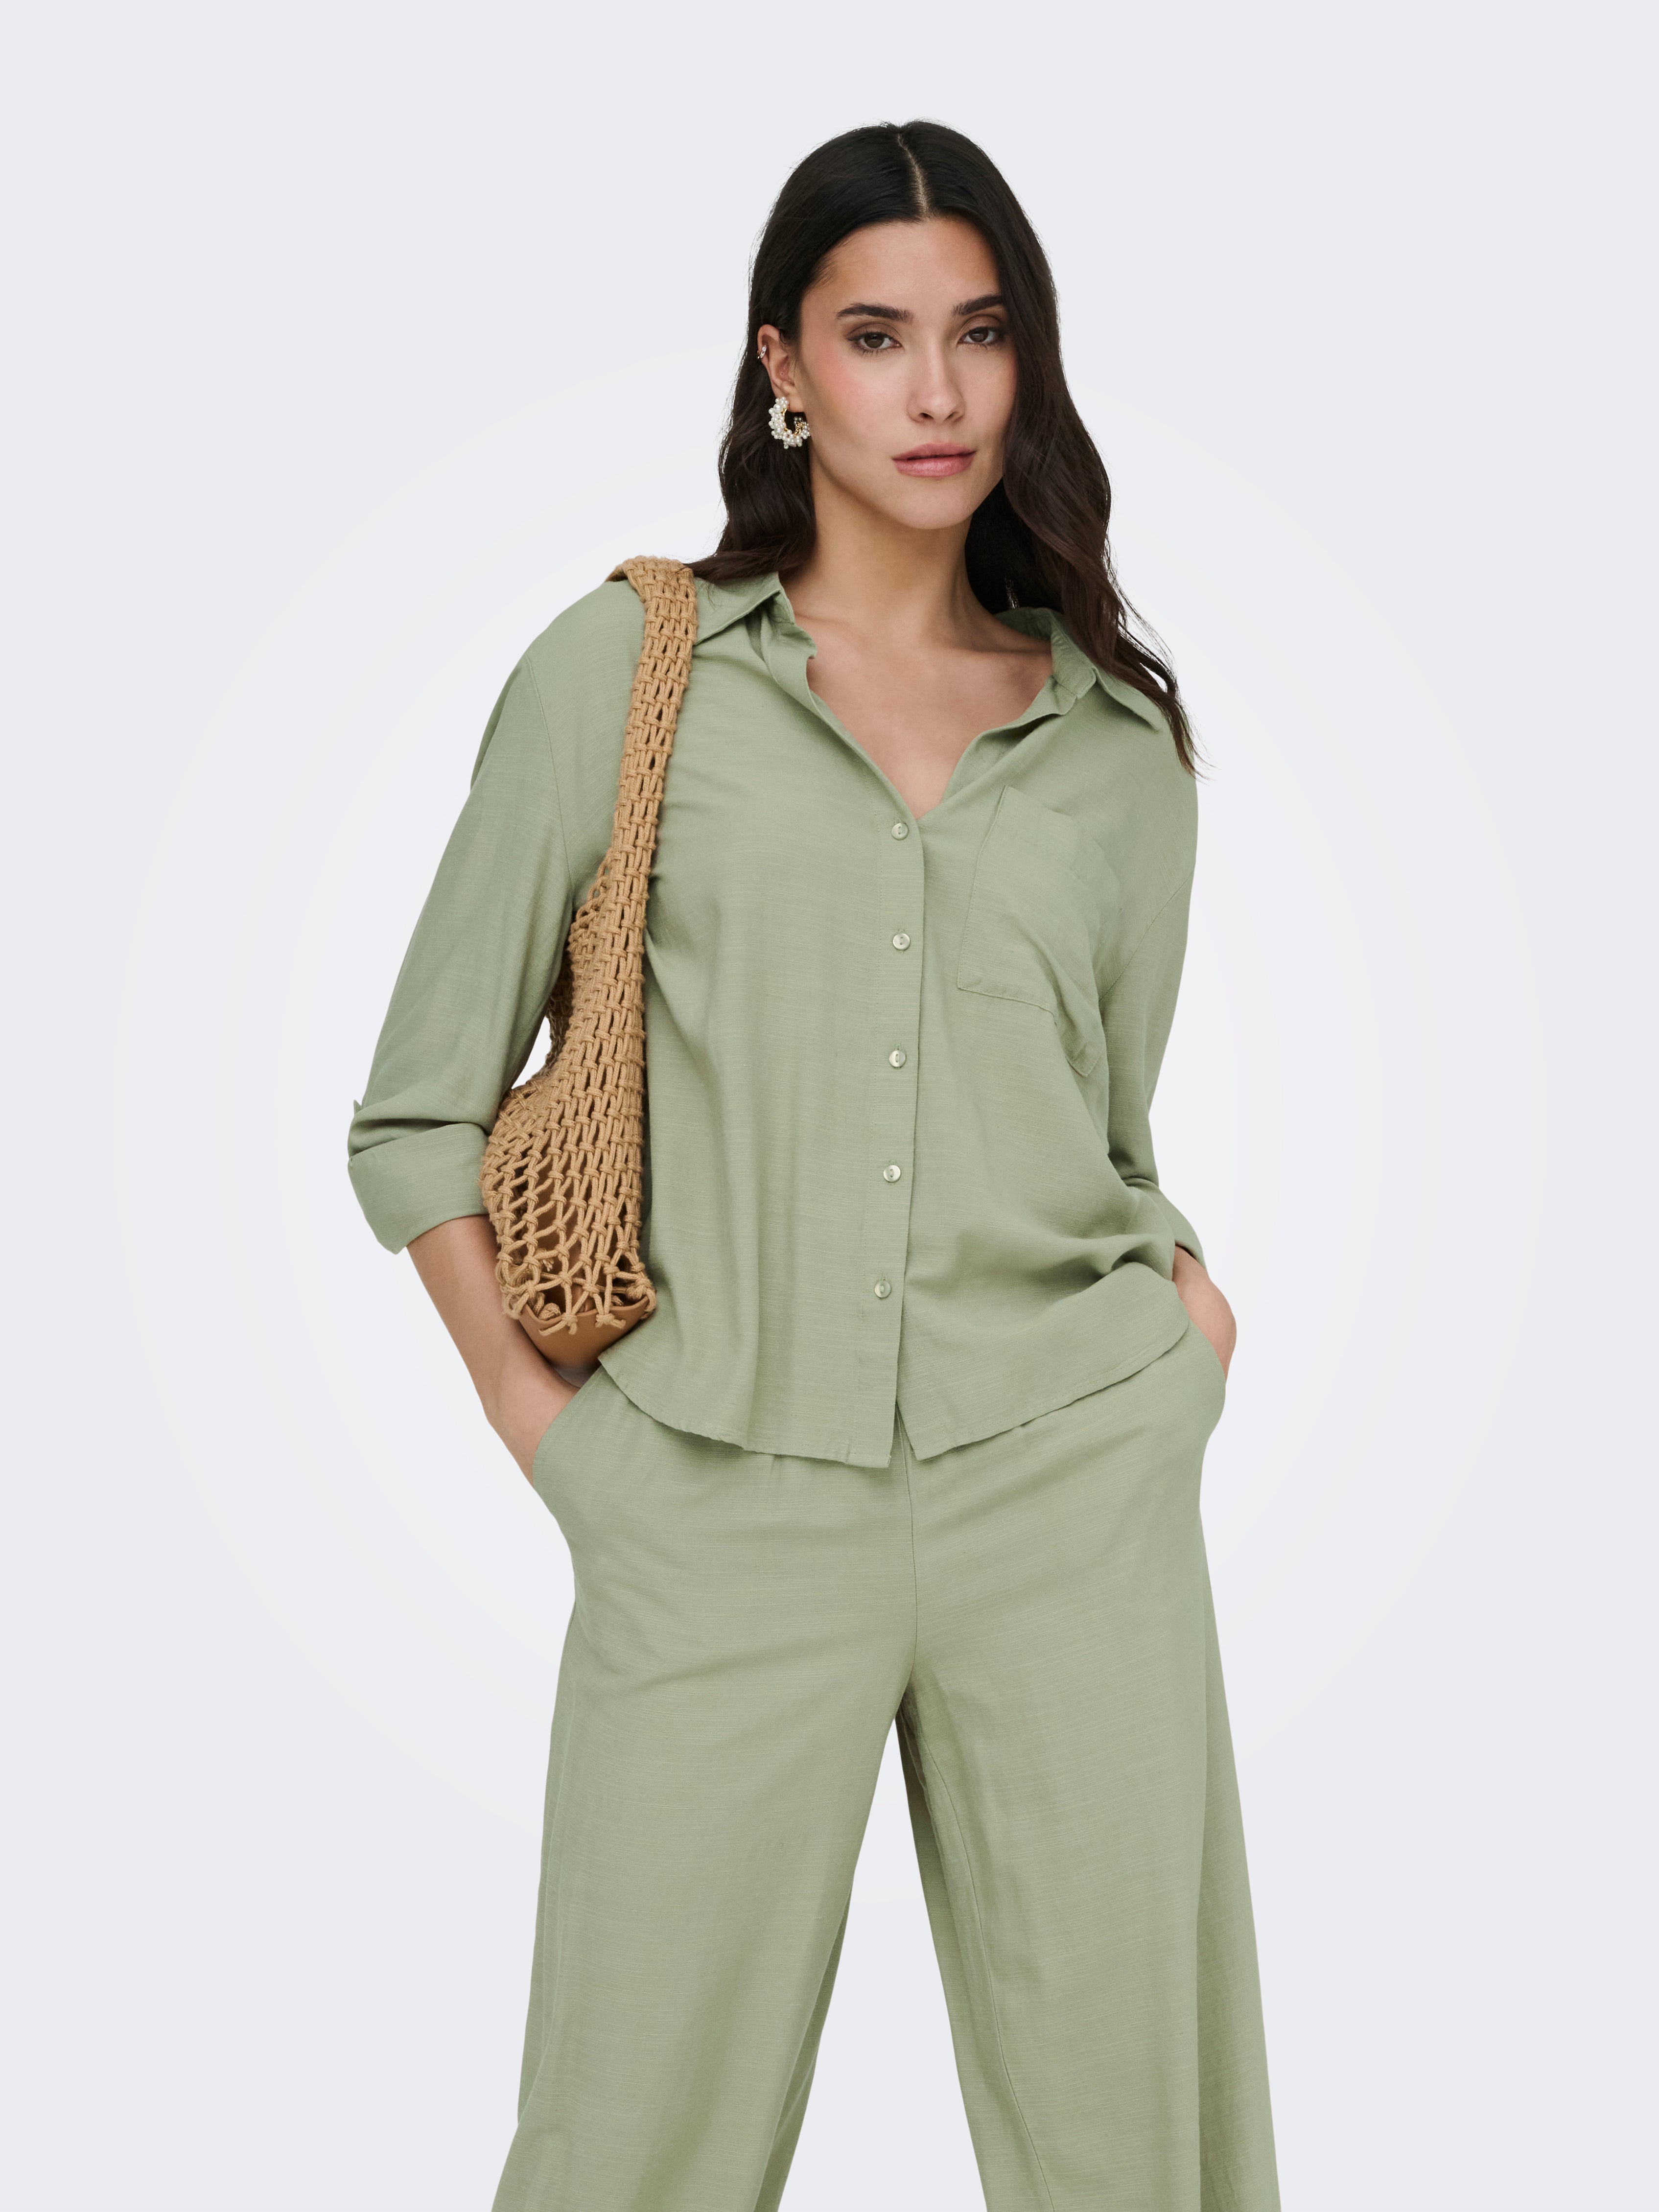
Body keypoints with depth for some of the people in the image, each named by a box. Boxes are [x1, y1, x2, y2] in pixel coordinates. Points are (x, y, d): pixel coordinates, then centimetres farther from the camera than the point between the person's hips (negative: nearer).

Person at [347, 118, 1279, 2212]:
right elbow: (419, 1117, 5)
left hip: (1068, 1492, 2)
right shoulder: (622, 671, 2)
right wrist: (547, 1419, -1)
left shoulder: (1121, 729, 11)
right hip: (726, 1511, -2)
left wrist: (1186, 1339, 6)